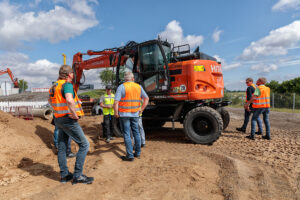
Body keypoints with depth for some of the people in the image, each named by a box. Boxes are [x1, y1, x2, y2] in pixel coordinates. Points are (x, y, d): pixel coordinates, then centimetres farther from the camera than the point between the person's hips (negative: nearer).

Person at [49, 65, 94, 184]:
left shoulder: (54, 86, 12)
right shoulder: (67, 85, -17)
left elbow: (51, 100, 29)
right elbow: (69, 100, -36)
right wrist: (75, 115, -23)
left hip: (59, 119, 10)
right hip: (69, 120, -9)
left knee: (62, 147, 14)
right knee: (84, 144, -3)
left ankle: (64, 175, 25)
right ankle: (77, 176, -1)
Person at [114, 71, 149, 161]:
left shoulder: (121, 87, -8)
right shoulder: (138, 87, 5)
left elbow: (116, 102, -15)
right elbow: (146, 98, 9)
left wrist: (116, 112, -4)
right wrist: (141, 109, 11)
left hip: (124, 114, -4)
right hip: (135, 114, 4)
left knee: (126, 134, 2)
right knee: (136, 133, 15)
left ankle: (130, 155, 7)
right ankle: (137, 153, 25)